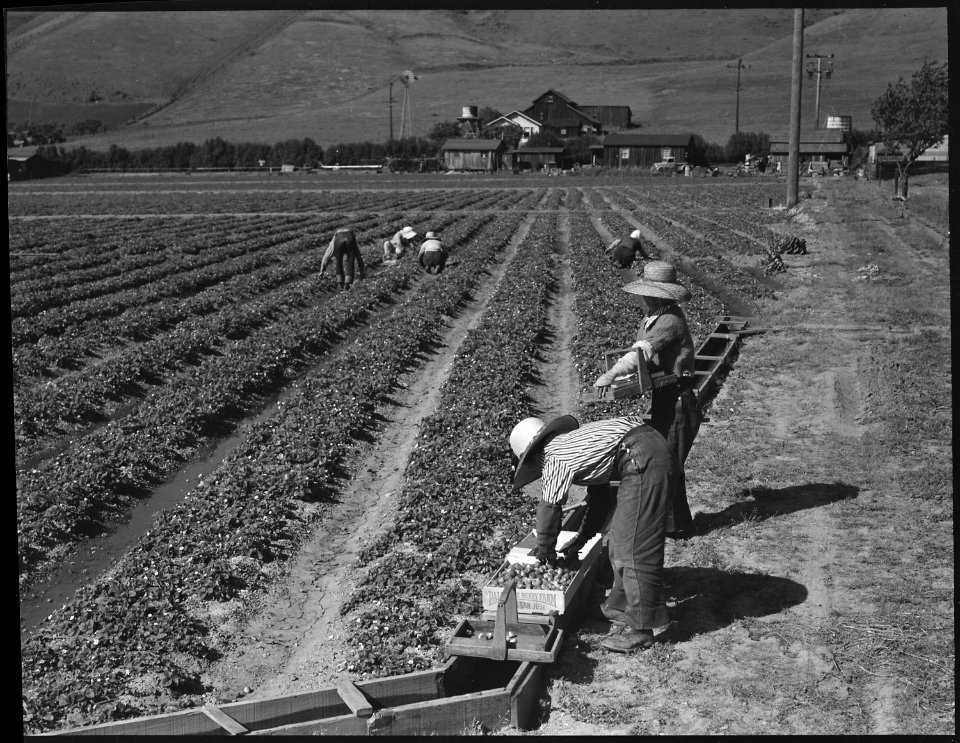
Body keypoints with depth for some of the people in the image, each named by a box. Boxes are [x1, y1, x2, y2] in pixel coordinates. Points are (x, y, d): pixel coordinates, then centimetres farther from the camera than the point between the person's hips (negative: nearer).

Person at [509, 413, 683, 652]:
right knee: (622, 537, 20)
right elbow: (600, 499, 34)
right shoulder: (574, 441, 27)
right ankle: (621, 605, 31)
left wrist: (545, 549, 20)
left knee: (634, 549, -5)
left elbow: (550, 508, 4)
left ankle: (641, 630, 0)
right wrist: (580, 541, 39)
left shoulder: (554, 457, 1)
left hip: (643, 462, -10)